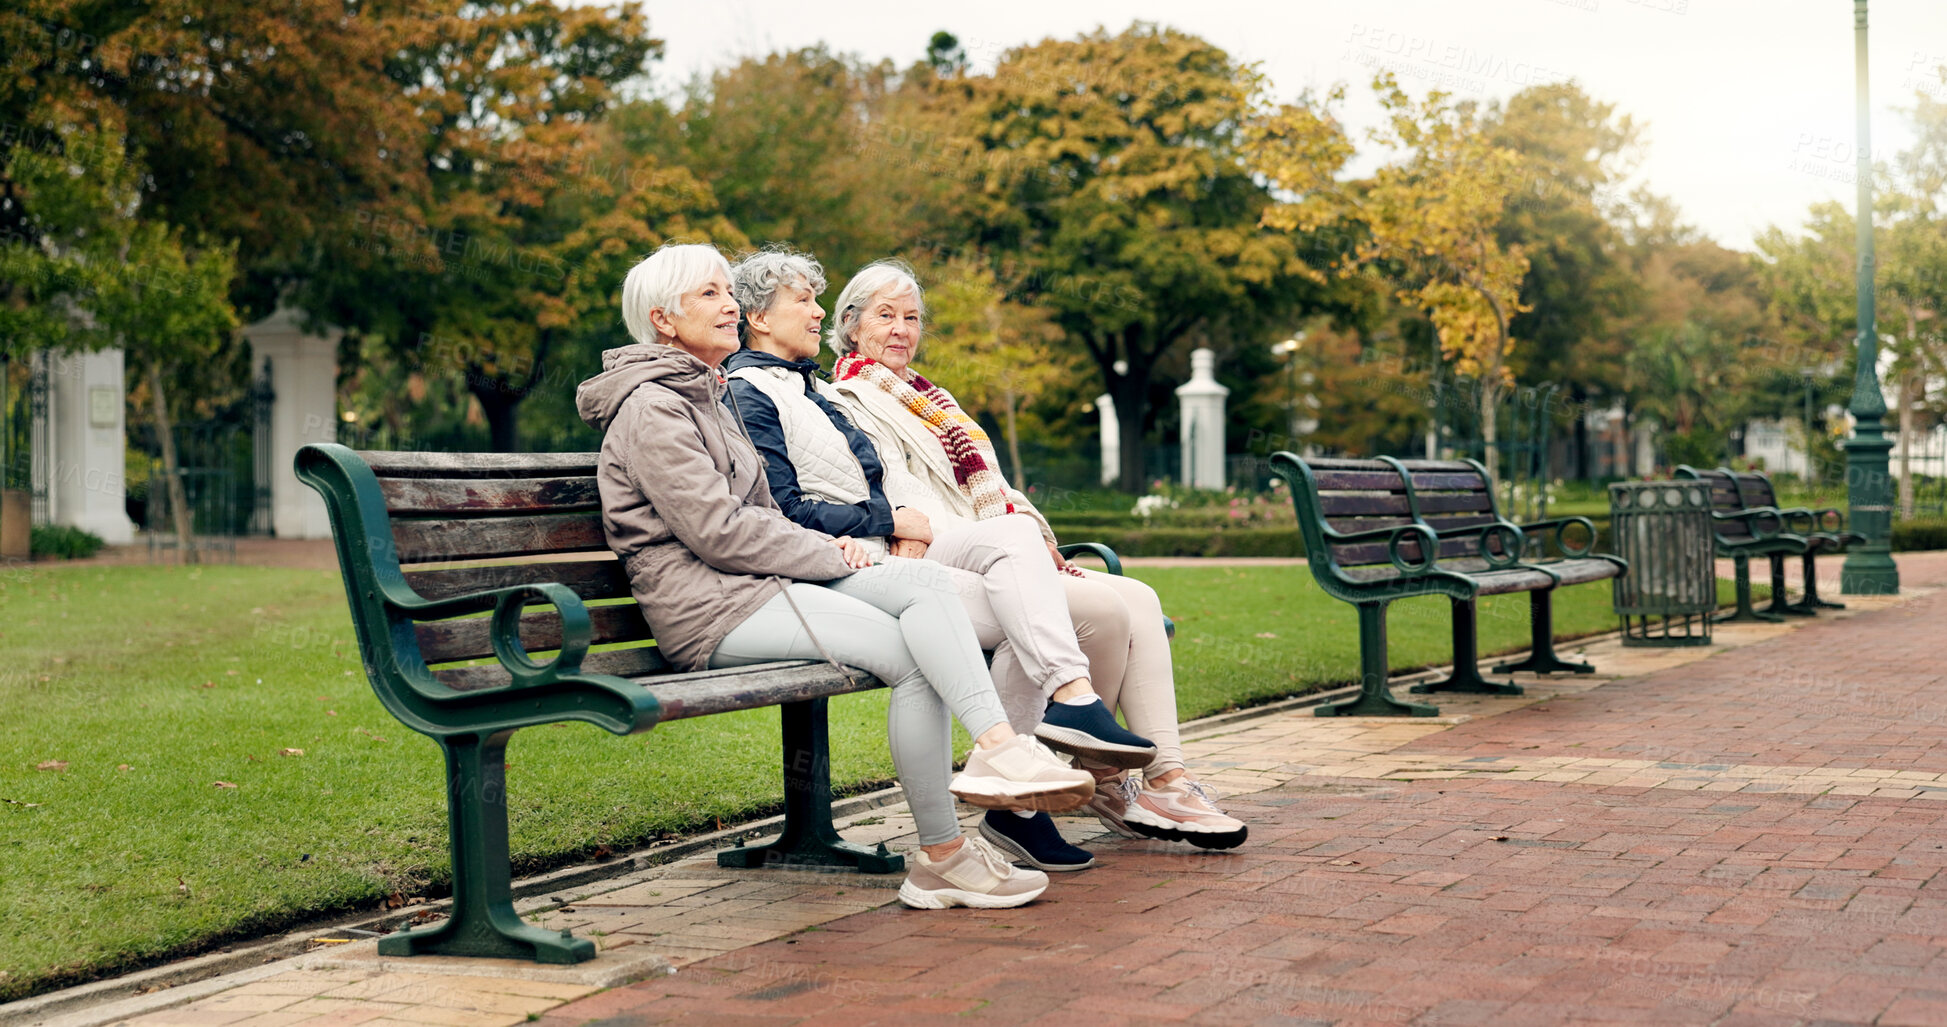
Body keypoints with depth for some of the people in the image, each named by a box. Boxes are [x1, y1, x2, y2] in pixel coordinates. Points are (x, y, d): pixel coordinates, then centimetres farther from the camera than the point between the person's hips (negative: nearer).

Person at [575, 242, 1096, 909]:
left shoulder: (704, 398, 24)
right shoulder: (651, 409, -8)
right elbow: (717, 531, -17)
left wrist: (825, 547, 6)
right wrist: (829, 555, -10)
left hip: (762, 581, 9)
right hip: (710, 609, -9)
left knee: (924, 580, -15)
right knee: (914, 656, -21)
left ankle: (998, 747, -27)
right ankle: (940, 858, -19)